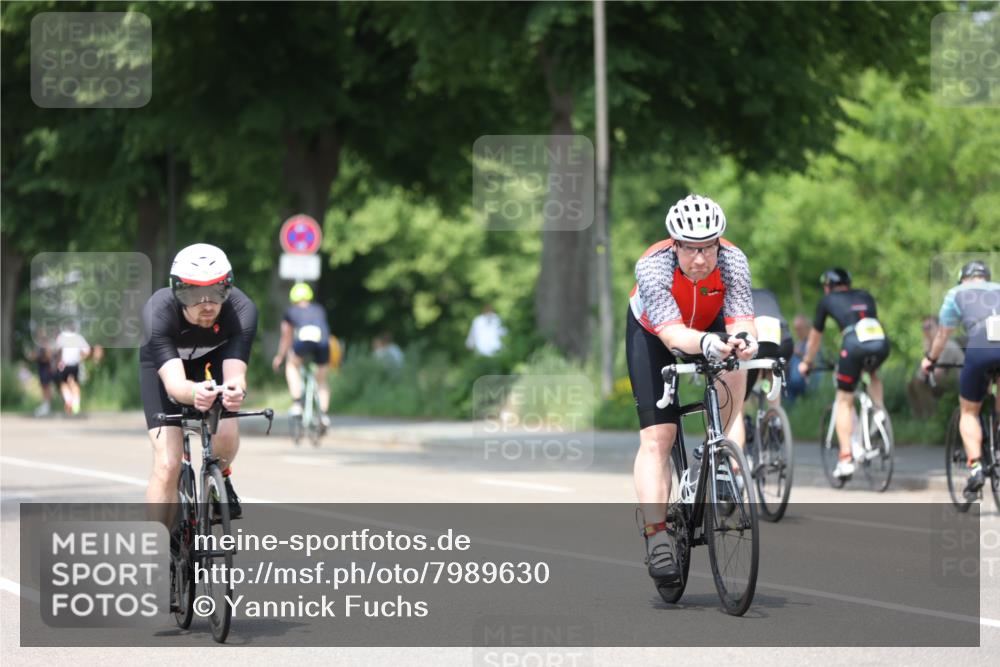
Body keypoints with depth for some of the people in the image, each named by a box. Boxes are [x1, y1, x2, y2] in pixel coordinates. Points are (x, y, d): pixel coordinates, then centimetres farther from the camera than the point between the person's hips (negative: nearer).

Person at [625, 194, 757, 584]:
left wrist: (744, 340, -63)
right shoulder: (652, 267, -37)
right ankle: (657, 536, -14)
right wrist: (706, 343, -67)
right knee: (656, 436, -14)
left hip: (712, 325, 2)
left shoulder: (732, 262, -31)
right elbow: (672, 333, -47)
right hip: (652, 333, -2)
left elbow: (740, 321, -39)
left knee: (732, 371, -31)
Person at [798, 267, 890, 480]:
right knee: (872, 372, 38)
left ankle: (845, 458, 0)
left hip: (854, 343, -3)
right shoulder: (865, 297, 32)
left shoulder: (827, 301, 24)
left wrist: (806, 363, 50)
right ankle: (879, 411, 14)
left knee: (844, 401, 9)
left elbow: (815, 337, 34)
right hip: (881, 343, 3)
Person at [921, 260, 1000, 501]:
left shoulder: (957, 293, 23)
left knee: (969, 411, 15)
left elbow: (943, 334, 27)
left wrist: (930, 360, 42)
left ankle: (975, 467, -2)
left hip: (980, 349, -2)